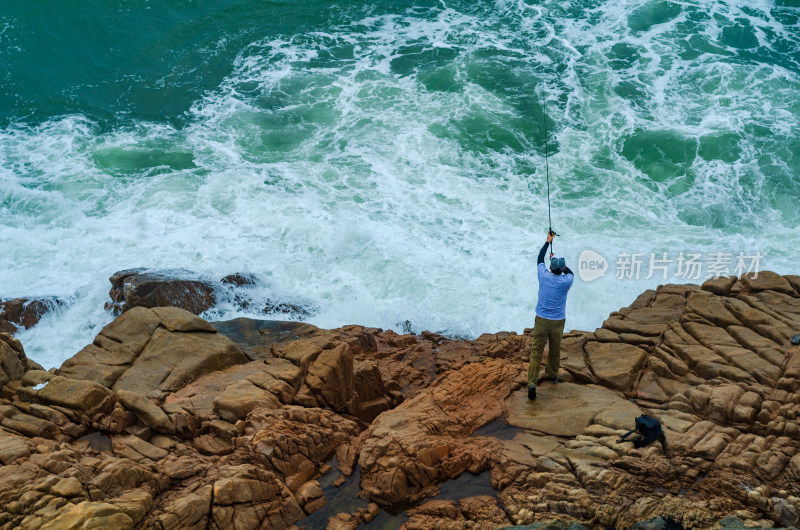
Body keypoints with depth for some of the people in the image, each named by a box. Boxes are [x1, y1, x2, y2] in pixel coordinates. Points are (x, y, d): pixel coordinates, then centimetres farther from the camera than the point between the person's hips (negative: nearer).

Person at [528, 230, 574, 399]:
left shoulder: (544, 276, -10)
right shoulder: (566, 281, -10)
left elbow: (540, 259, 11)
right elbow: (570, 272, 18)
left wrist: (548, 241, 21)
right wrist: (559, 262, 20)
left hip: (542, 320, -1)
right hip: (558, 322, 1)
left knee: (536, 351, -2)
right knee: (555, 349, 20)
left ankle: (532, 382, -15)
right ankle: (552, 375, 41)